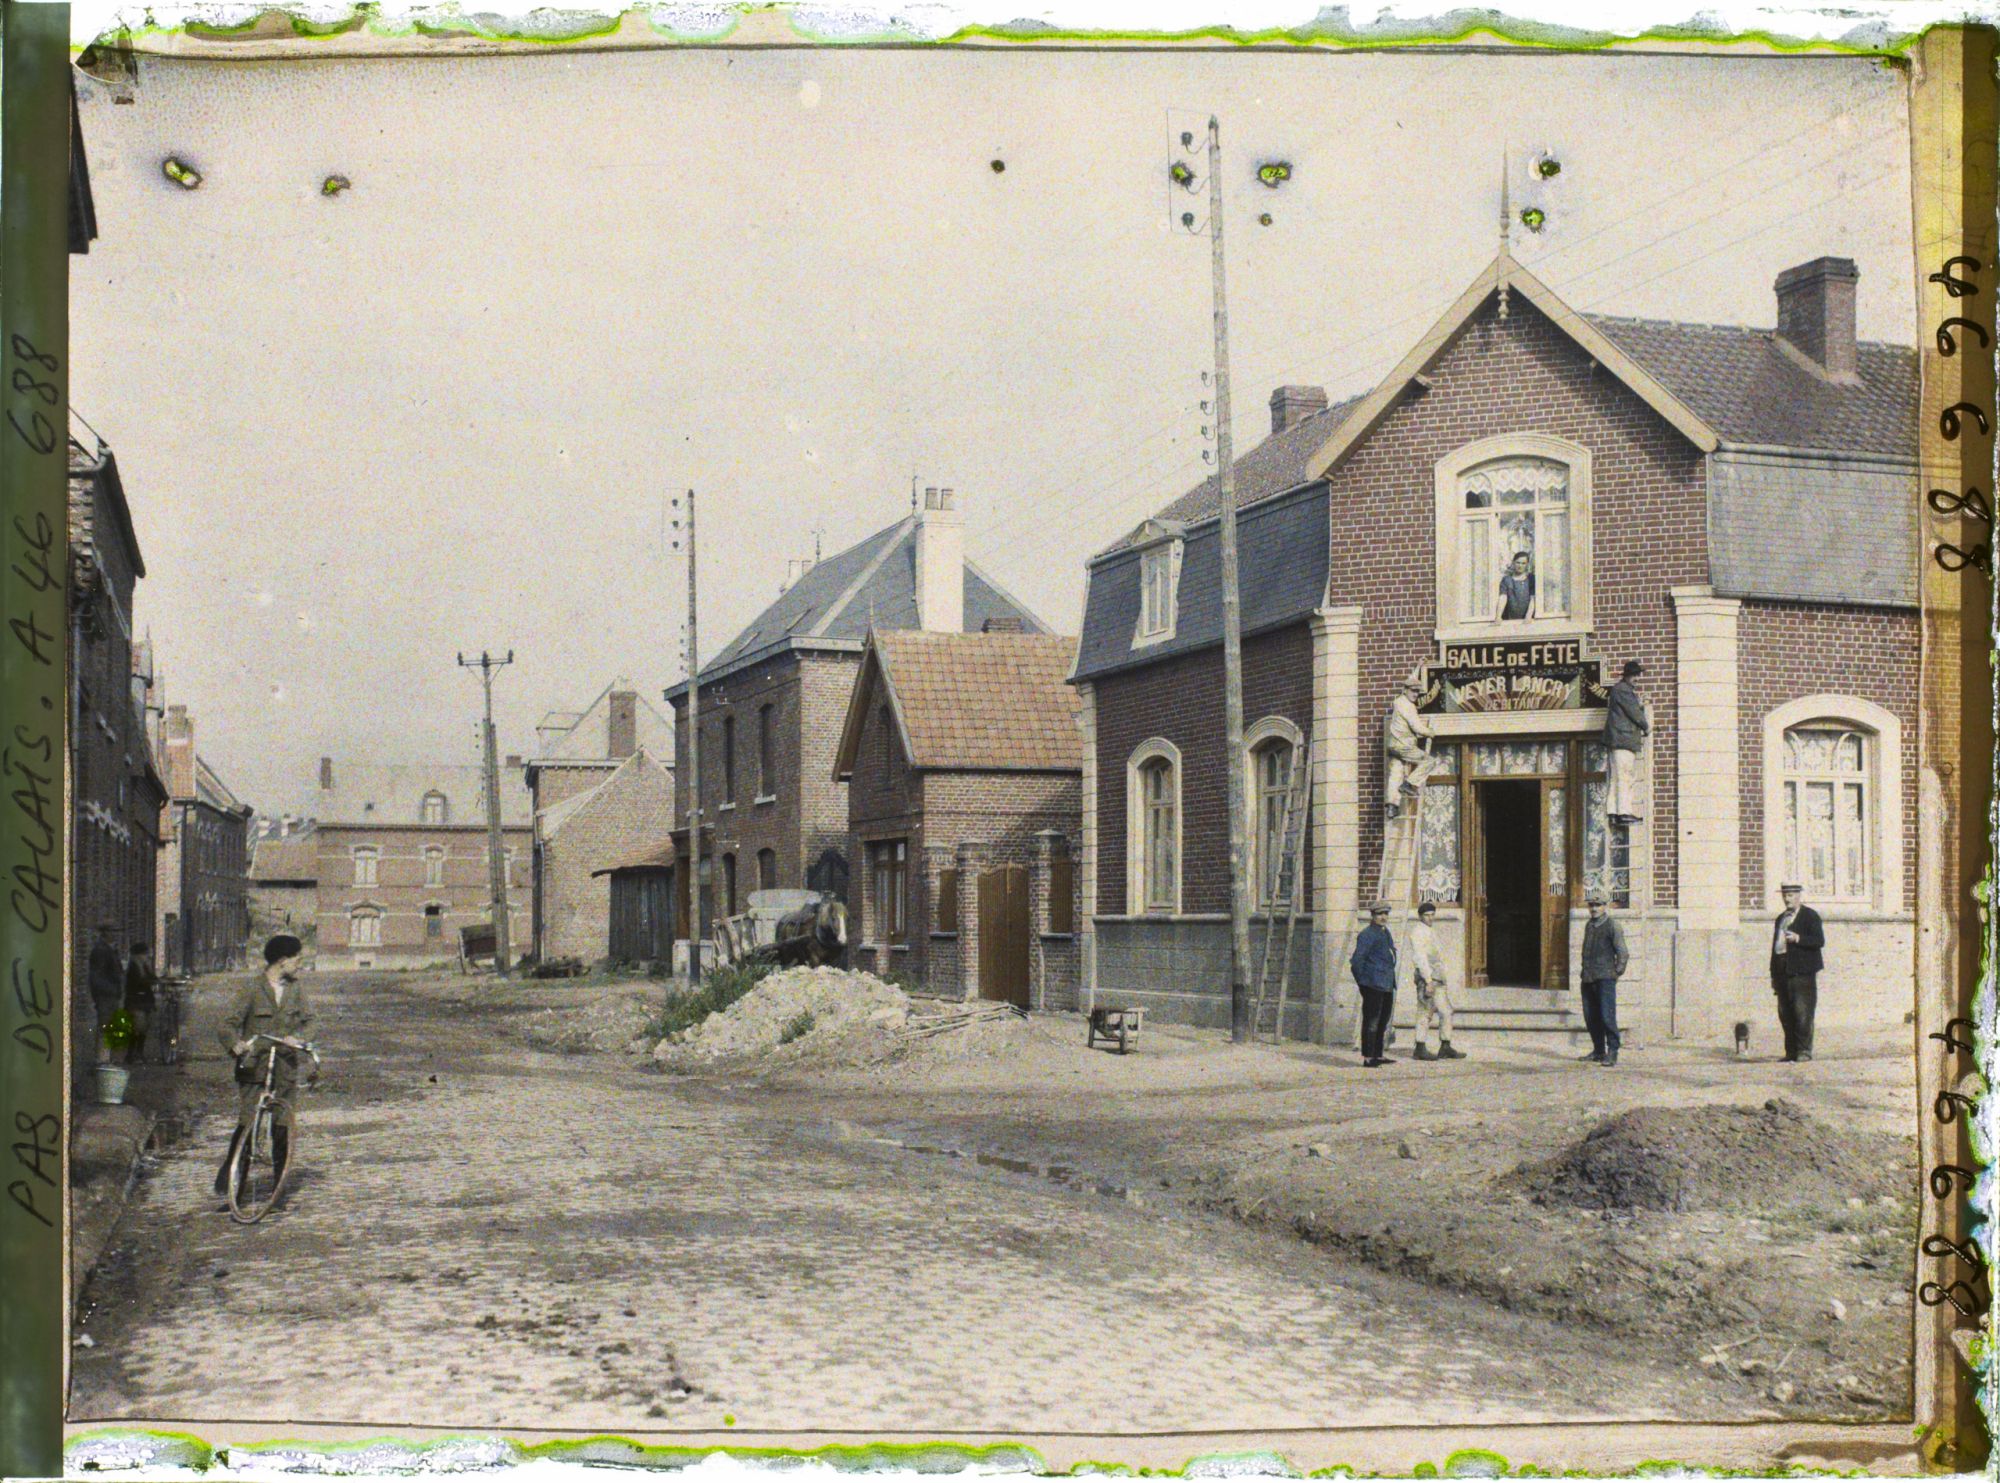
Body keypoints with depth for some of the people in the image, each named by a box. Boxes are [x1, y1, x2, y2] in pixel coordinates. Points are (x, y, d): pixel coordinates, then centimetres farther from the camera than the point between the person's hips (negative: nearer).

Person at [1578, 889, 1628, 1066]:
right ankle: (1598, 1051, 18)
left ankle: (1612, 1053, -8)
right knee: (1591, 1017, 8)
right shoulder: (1589, 925, 17)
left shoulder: (1612, 926, -4)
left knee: (1607, 1016, -11)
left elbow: (1623, 953, -5)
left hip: (1605, 978, -7)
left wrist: (1617, 973, -6)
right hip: (1588, 979, 7)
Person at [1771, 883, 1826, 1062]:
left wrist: (1798, 938, -23)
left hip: (1802, 973, -7)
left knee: (1803, 1013, -9)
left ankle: (1804, 1051, -7)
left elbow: (1819, 941, -9)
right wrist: (1774, 974, 17)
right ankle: (1791, 1052, 10)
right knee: (1785, 1014, 5)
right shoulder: (1781, 918, 22)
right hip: (1783, 972, 7)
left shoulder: (1810, 916, 1)